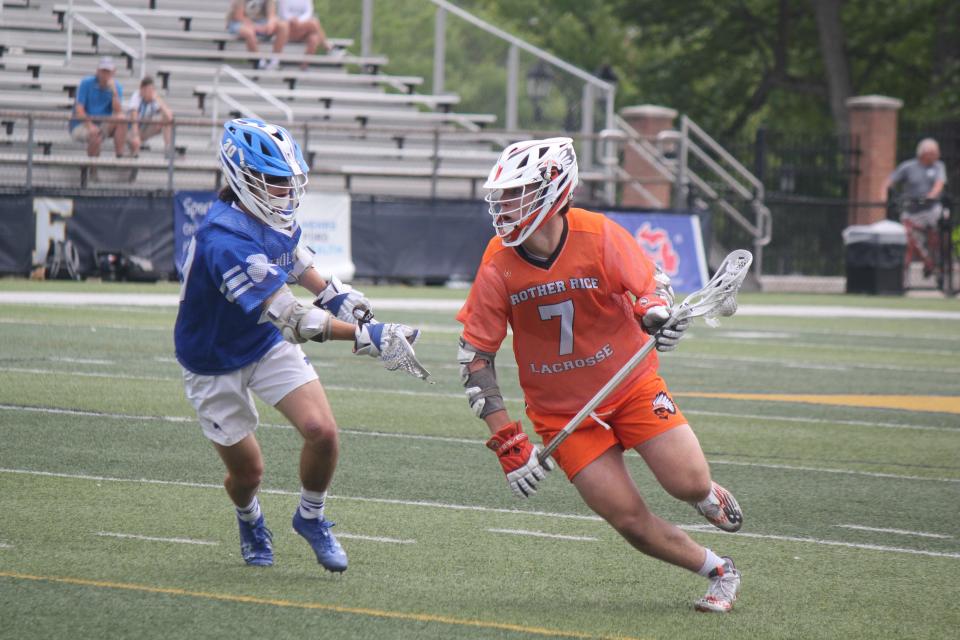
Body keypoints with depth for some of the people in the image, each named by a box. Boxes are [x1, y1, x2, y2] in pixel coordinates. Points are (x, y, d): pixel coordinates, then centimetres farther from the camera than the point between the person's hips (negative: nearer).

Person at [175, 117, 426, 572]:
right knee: (247, 470, 6)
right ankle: (250, 521, 43)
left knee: (321, 431, -14)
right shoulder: (226, 240, -37)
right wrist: (365, 336, -45)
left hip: (269, 346, 6)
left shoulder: (274, 216, -10)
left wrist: (330, 292, 3)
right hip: (215, 364, -6)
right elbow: (290, 318, -40)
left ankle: (311, 517, 13)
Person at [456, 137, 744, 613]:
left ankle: (710, 497, 27)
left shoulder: (599, 237, -17)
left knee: (689, 484, -11)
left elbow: (654, 286, -5)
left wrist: (656, 313, -31)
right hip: (560, 410, 0)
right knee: (631, 522, -8)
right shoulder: (498, 266, -14)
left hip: (632, 385, 0)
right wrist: (506, 439, -13)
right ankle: (718, 572, 15)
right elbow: (475, 356, -8)